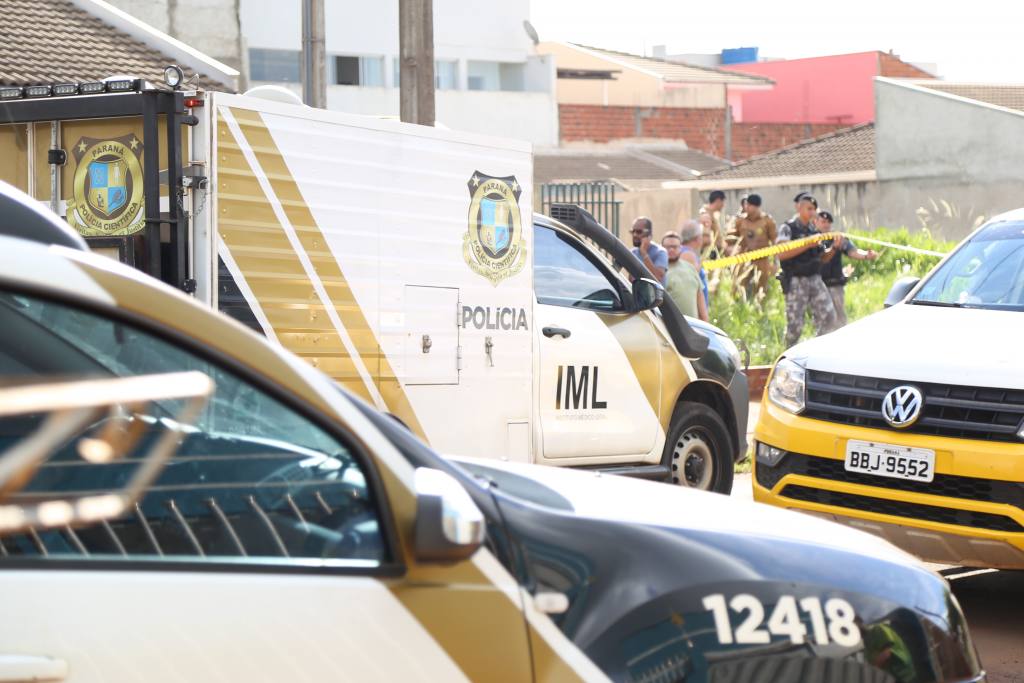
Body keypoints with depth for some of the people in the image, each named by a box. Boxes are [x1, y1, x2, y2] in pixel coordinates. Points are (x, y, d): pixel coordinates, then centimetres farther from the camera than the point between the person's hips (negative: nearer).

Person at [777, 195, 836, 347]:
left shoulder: (813, 230, 16)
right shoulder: (787, 228, -3)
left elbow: (821, 258, 22)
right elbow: (781, 254, -17)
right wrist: (808, 245, -19)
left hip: (815, 279, 6)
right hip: (796, 281, -6)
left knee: (828, 317, -3)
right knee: (795, 324, -5)